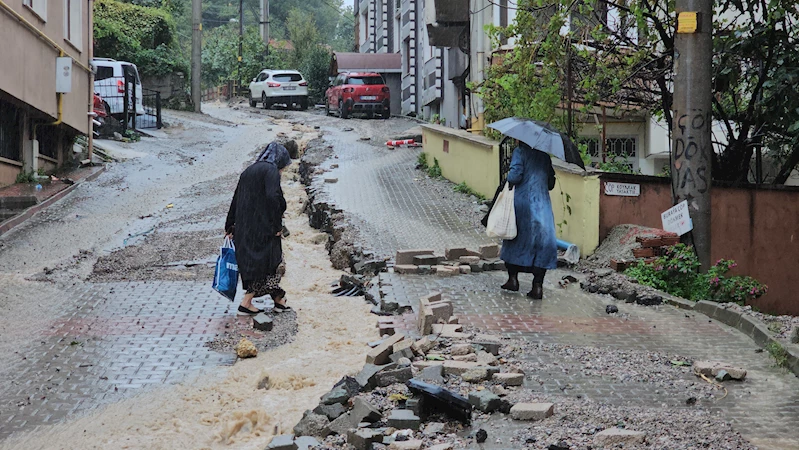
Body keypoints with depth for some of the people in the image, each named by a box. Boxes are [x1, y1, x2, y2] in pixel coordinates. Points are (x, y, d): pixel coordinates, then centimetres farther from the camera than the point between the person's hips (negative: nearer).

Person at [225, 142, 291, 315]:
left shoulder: (248, 171, 17)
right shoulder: (271, 170, -8)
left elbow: (236, 200, 18)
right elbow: (272, 197, -22)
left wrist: (230, 226, 23)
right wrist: (277, 225, -16)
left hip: (245, 227, 8)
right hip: (262, 226, -8)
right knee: (263, 263, 3)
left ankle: (279, 300, 22)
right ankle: (246, 303, 1)